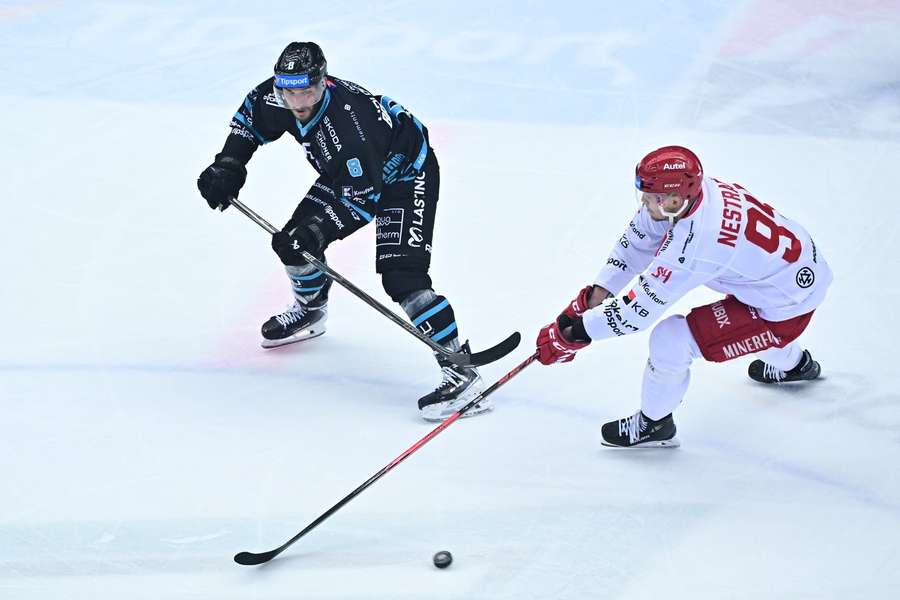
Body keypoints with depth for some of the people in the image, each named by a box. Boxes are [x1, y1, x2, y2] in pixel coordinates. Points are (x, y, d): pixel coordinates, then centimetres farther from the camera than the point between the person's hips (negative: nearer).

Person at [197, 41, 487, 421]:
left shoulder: (348, 124, -39)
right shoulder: (279, 97, -17)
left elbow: (362, 197, -34)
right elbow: (251, 115, 7)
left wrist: (318, 229, -40)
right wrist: (229, 164, -3)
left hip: (406, 177, -8)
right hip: (351, 175, 9)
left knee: (402, 278, -23)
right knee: (293, 240, 9)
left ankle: (460, 372, -24)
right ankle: (311, 311, 41)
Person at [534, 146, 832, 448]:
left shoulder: (693, 243, -34)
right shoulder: (692, 190, -11)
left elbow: (639, 309, -30)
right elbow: (636, 242, 2)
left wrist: (574, 334, -23)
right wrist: (598, 292, -4)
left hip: (786, 306, -9)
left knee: (671, 338, -13)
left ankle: (653, 423, 12)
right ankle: (794, 364, 64)